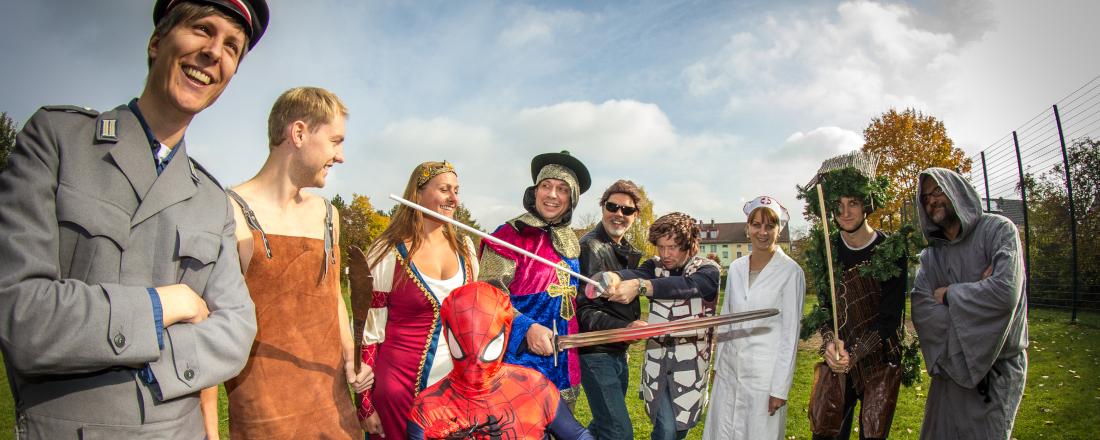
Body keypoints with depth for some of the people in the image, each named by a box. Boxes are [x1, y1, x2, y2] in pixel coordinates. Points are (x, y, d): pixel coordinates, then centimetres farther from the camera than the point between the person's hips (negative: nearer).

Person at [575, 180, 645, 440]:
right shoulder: (589, 247, -14)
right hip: (596, 353, -9)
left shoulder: (629, 252, 13)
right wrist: (624, 328, -32)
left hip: (619, 352, 9)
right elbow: (583, 310, -21)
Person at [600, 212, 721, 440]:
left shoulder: (708, 270, -8)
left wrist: (639, 286, -46)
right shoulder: (655, 266, 1)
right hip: (657, 360, 1)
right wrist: (614, 277, -48)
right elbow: (635, 273, -23)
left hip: (691, 363, -1)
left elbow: (685, 285, -31)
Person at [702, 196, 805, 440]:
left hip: (765, 374, -5)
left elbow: (790, 333, -10)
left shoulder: (791, 272, -10)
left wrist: (780, 387, -11)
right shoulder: (736, 268, 5)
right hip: (729, 370, 5)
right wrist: (719, 363, 14)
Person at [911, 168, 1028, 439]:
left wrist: (949, 294, -11)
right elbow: (920, 310, -10)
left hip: (998, 368, -4)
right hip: (952, 366, 4)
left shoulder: (998, 229, -9)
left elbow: (1006, 292, -24)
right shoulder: (930, 255, 4)